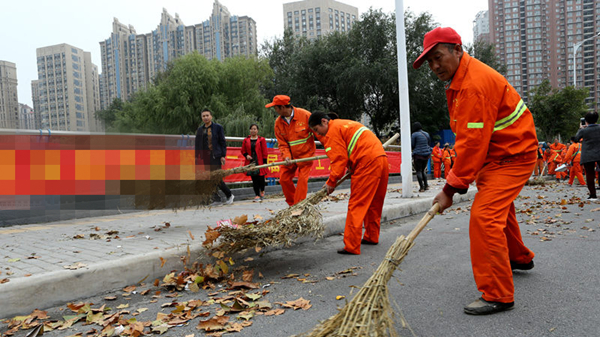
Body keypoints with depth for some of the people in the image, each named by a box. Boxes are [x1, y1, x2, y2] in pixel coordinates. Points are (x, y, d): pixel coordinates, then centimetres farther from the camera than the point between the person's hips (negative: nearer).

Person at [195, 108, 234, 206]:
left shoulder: (218, 127, 3)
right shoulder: (200, 129, 15)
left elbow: (223, 142, 1)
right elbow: (197, 144, 17)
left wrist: (223, 156, -7)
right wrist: (196, 157, 10)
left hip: (216, 157, -5)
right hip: (205, 157, 5)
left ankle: (229, 195, 7)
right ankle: (216, 199, 8)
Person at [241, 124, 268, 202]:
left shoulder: (261, 140, 2)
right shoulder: (246, 140, 9)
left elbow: (264, 152, 0)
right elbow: (243, 150, 16)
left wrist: (264, 162, -5)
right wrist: (246, 155, -5)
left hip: (259, 162, -2)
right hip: (251, 162, 2)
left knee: (261, 178, -1)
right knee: (254, 179, 1)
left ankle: (262, 191, 29)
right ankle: (257, 195, 7)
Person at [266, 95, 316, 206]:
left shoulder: (305, 115, -16)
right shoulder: (278, 122, -4)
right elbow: (282, 143, -1)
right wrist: (286, 156, -18)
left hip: (305, 153, -4)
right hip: (290, 155, 5)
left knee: (302, 179, -11)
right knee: (284, 179, 1)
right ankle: (292, 204, 18)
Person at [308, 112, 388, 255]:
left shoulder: (333, 130, -3)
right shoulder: (346, 124, 26)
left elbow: (339, 159, -8)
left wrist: (331, 182, -1)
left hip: (367, 163, -10)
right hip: (382, 158, 10)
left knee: (357, 205, -8)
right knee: (373, 202, 19)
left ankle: (351, 246, -8)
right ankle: (372, 237, 31)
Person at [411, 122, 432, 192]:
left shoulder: (414, 134, -8)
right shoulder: (426, 134, 11)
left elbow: (412, 145, -6)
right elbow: (429, 143, 19)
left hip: (418, 155, -6)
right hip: (426, 154, 6)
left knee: (419, 171, -1)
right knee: (423, 170, 18)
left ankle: (421, 187, -5)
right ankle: (426, 185, 14)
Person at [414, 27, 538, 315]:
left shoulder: (475, 84, -28)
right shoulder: (459, 78, 6)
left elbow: (472, 142, -31)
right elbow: (468, 137, 14)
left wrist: (451, 188, -27)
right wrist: (458, 177, 9)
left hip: (513, 155, -11)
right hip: (496, 153, 11)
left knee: (485, 217, -19)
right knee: (499, 208, 26)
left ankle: (498, 295, -9)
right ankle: (519, 258, 50)